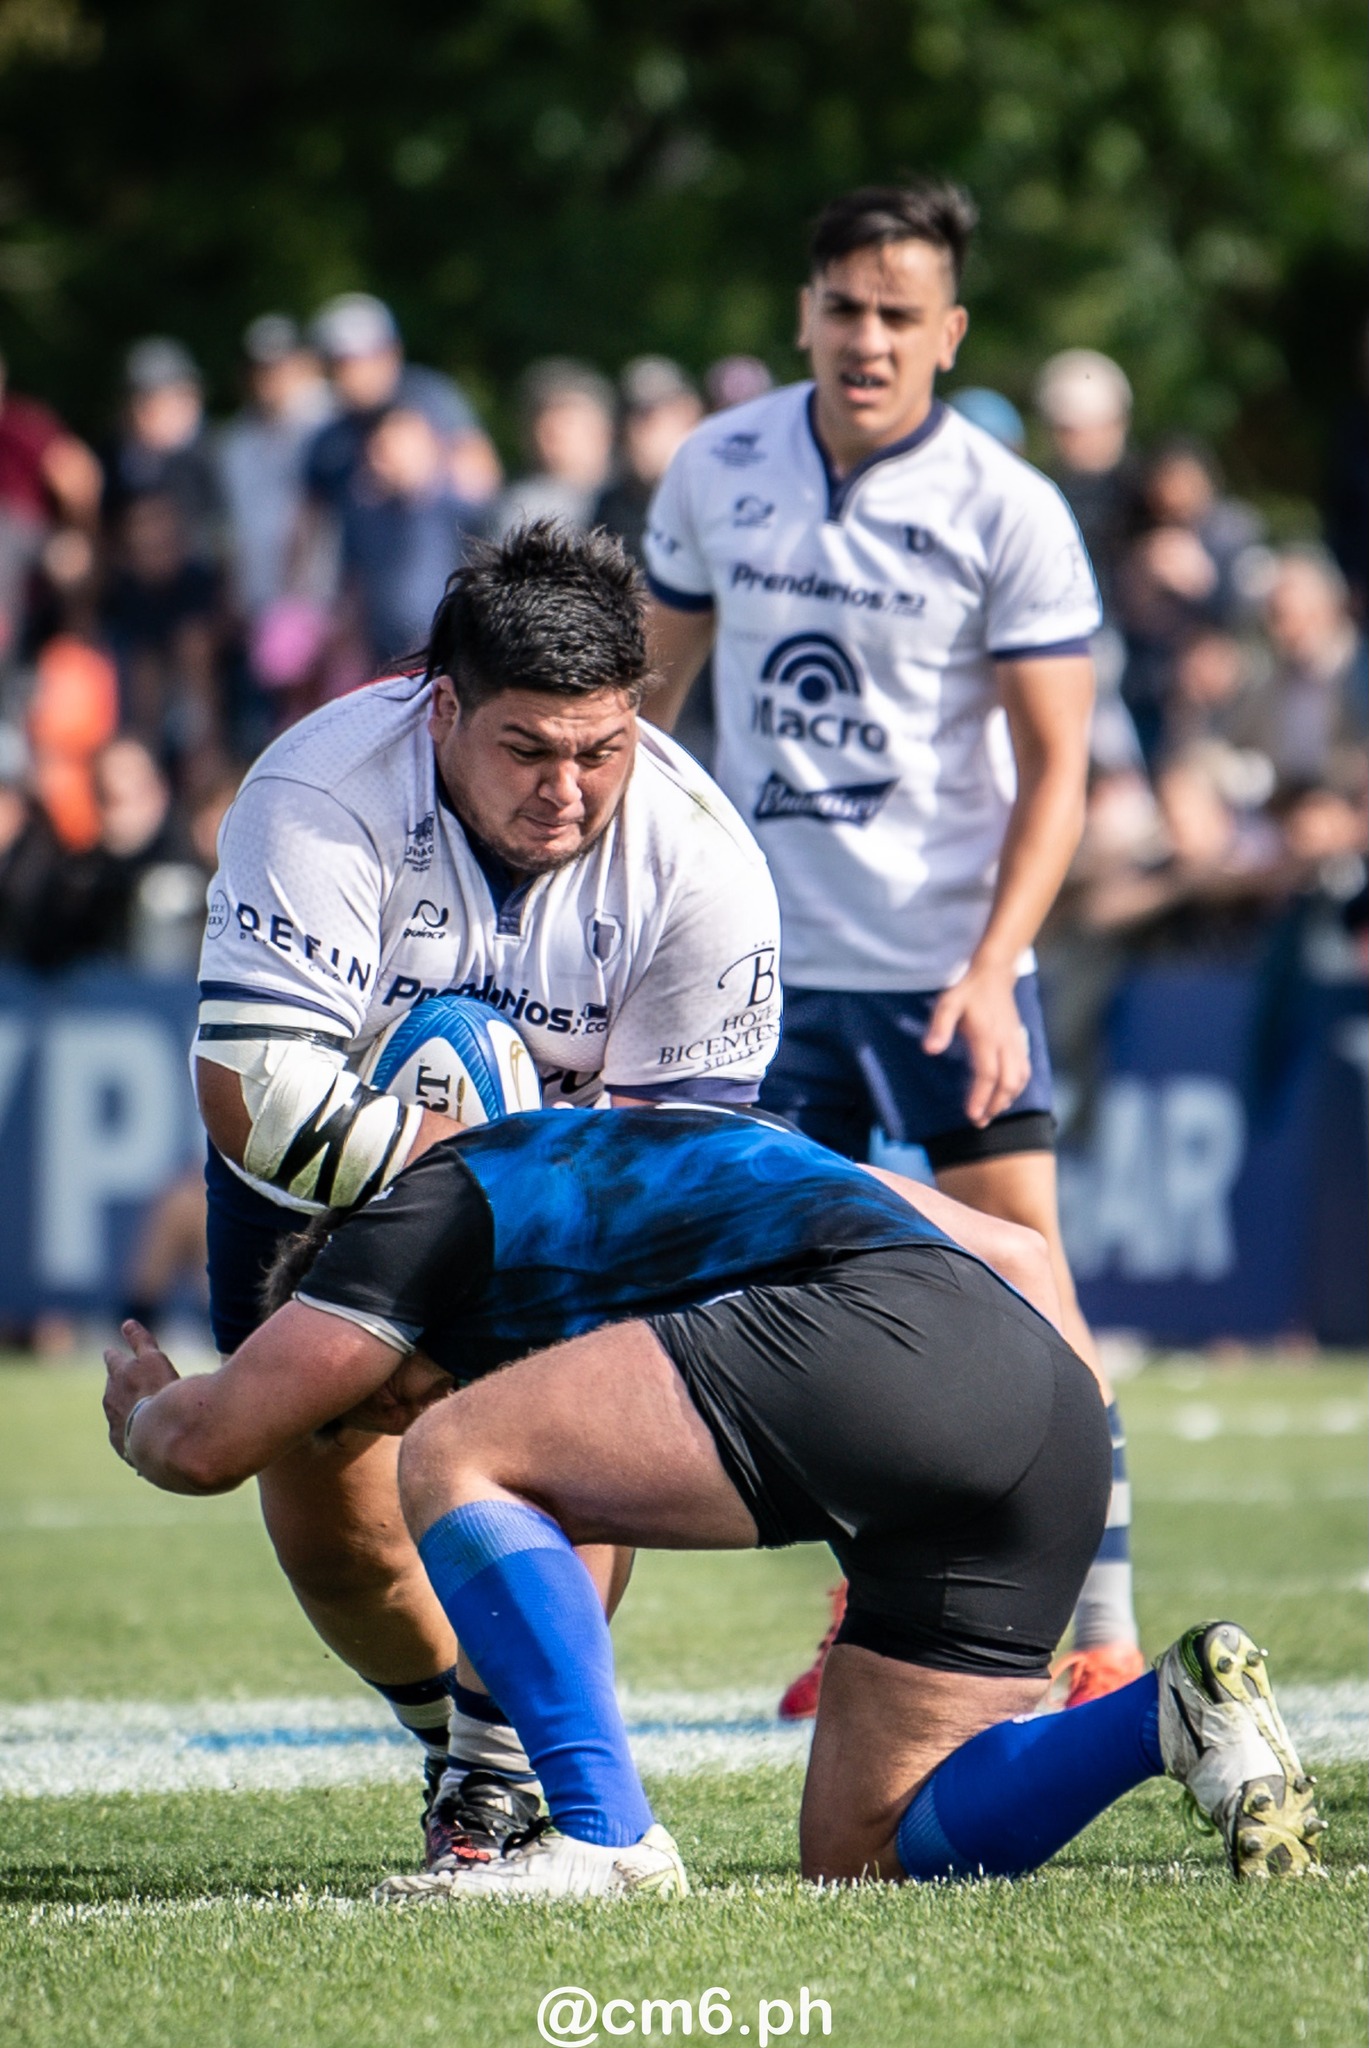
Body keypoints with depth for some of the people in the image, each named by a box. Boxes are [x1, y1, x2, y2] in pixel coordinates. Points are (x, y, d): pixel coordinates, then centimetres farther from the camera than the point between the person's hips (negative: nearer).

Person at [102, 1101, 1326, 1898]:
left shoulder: (434, 1203, 16)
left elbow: (209, 1444, 17)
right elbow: (1020, 1253, 41)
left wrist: (144, 1412, 40)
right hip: (1053, 1386, 8)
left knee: (456, 1464, -2)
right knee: (863, 1859, 12)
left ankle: (604, 1837, -13)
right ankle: (1177, 1714, -5)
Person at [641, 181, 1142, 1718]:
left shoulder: (1011, 514, -10)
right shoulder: (715, 471, 2)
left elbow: (1055, 767, -9)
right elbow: (654, 680, 15)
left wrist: (992, 970, -20)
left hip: (948, 963, -3)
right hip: (770, 956, 4)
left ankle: (1106, 1633, -3)